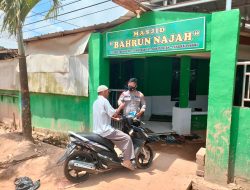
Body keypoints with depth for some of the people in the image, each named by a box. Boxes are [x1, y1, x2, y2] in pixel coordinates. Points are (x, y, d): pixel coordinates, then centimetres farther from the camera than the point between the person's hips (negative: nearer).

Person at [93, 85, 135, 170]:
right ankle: (127, 161, -7)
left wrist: (115, 117, 23)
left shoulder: (95, 102, 16)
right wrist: (120, 107, 0)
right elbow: (113, 114, -15)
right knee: (127, 138, -8)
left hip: (97, 131, 10)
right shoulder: (104, 101, -13)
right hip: (105, 130, -10)